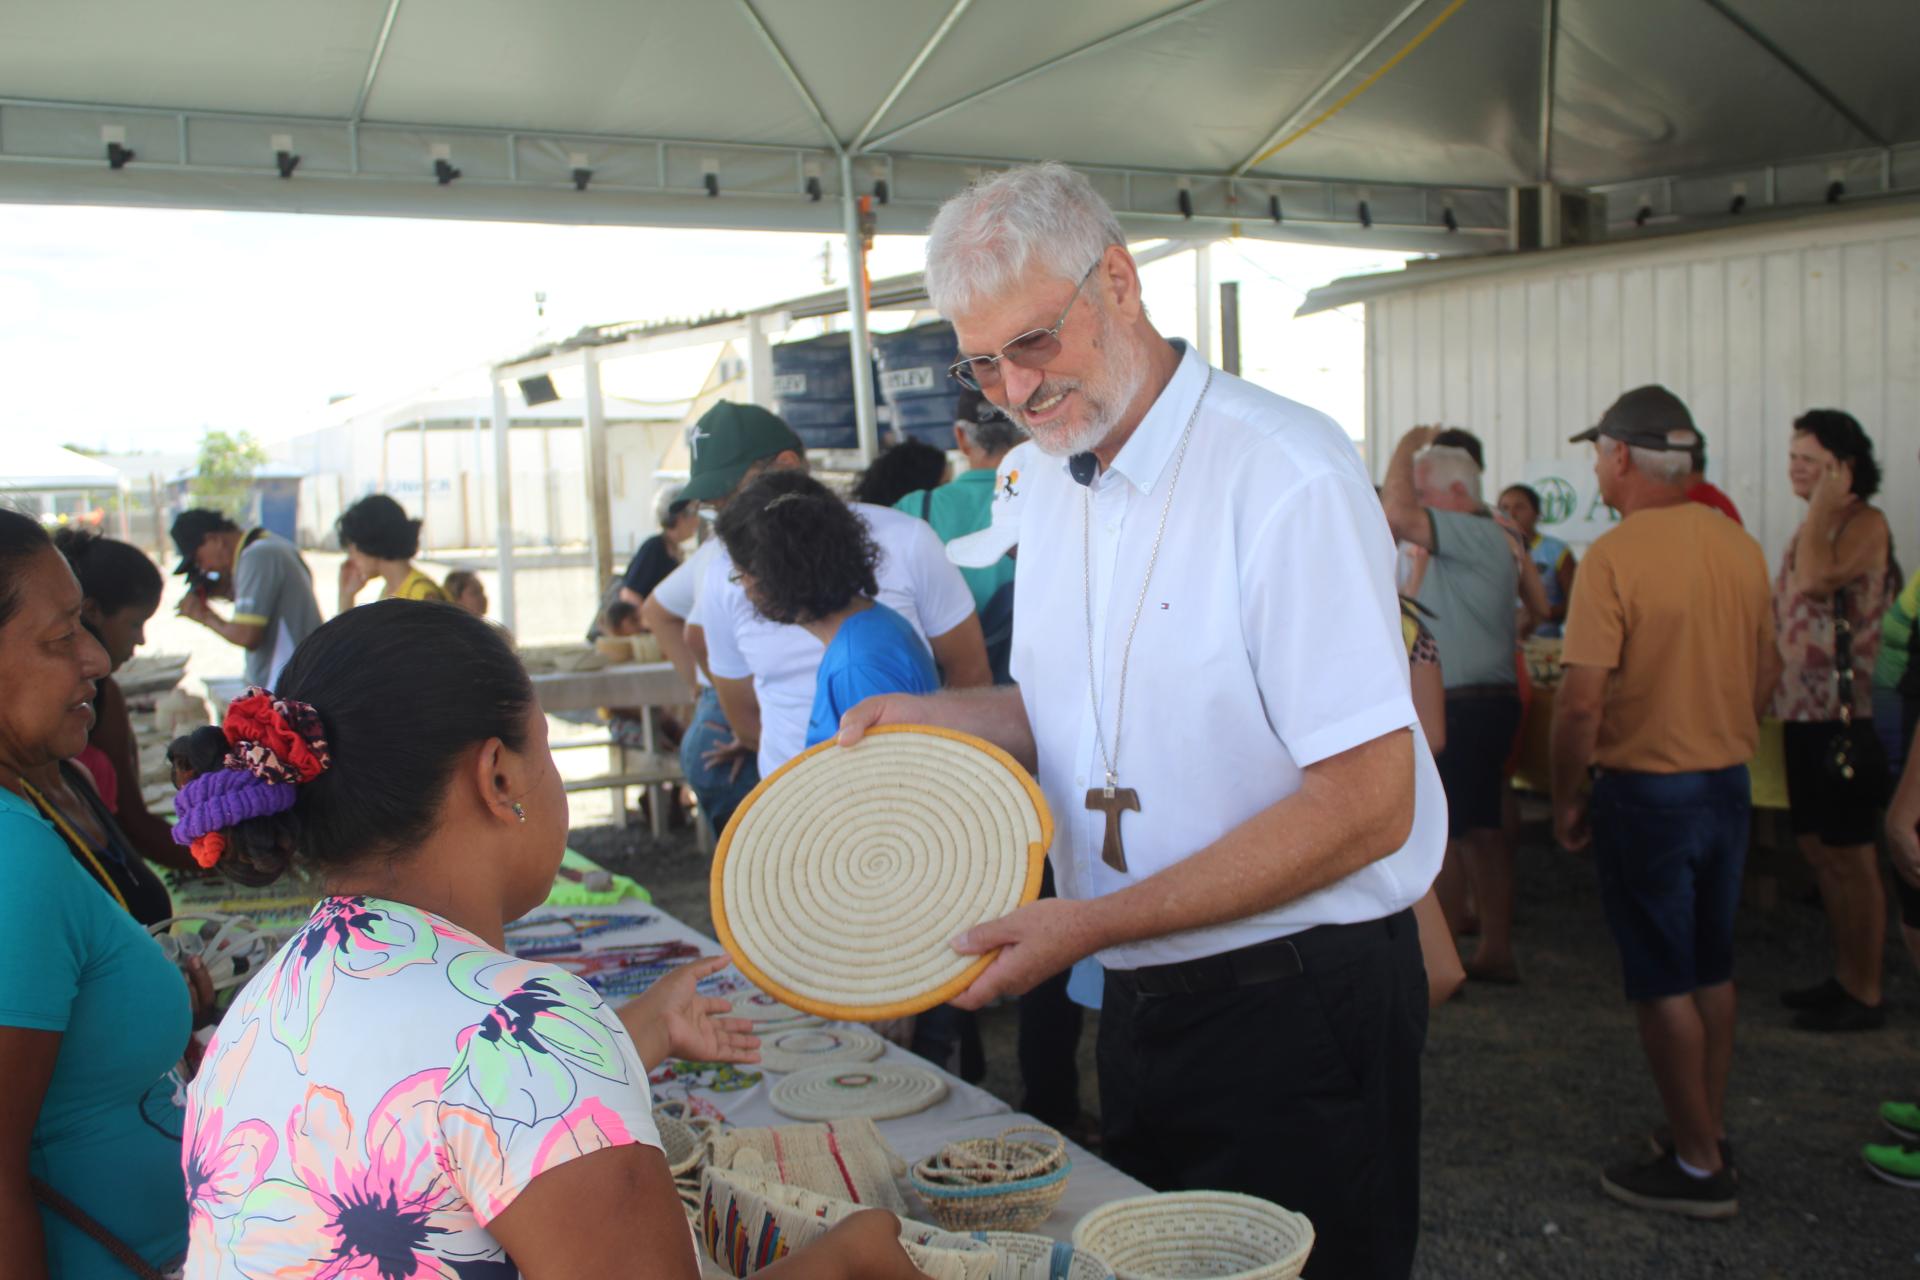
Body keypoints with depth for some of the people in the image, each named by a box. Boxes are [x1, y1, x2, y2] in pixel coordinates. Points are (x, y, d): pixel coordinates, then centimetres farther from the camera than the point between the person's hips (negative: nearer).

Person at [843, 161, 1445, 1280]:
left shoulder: (1287, 473, -20)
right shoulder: (1053, 487, 7)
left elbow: (1366, 804, -22)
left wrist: (1093, 924, -23)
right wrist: (930, 716, -1)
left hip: (1298, 1002, -7)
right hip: (1141, 995, 8)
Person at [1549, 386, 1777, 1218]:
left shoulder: (1614, 555, -19)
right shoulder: (1741, 547, 3)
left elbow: (1582, 699, -21)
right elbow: (1765, 674, 11)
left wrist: (1568, 796, -9)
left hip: (1646, 789, -7)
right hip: (1729, 784, 7)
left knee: (1664, 982, 4)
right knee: (1712, 968, 18)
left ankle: (1698, 1166, 12)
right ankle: (1707, 1133, 30)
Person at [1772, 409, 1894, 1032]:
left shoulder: (1865, 523, -12)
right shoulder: (1816, 526, 16)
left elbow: (1815, 582, -30)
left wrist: (1822, 506, -19)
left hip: (1843, 716, -9)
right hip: (1803, 711, 9)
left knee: (1850, 857, -1)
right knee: (1820, 849, 16)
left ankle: (1865, 996, 9)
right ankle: (1844, 977, 28)